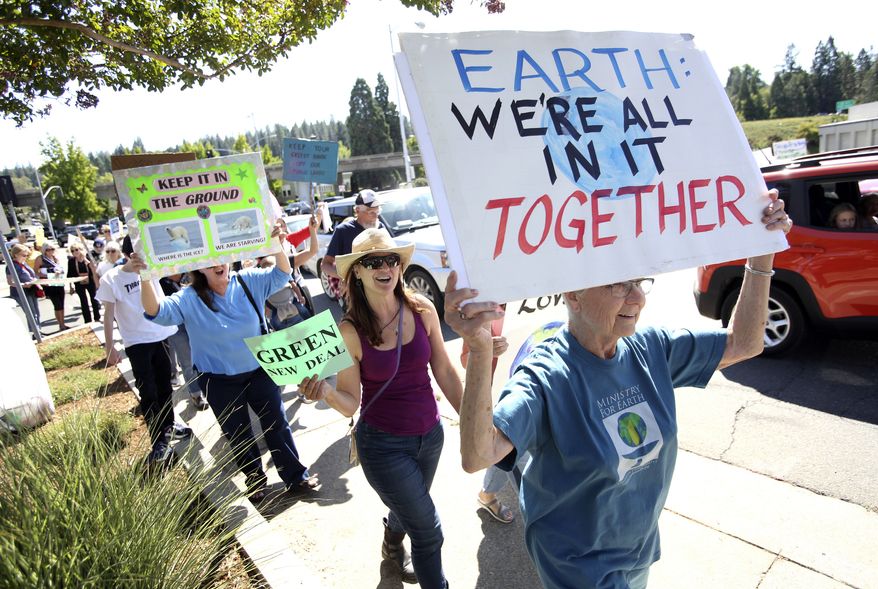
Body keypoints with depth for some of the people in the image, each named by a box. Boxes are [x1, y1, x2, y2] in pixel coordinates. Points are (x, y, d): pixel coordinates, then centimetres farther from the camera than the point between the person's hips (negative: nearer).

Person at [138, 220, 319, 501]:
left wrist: (278, 245, -33)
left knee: (277, 425, 11)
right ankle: (255, 481, 38)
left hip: (259, 371, 1)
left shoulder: (249, 281, -8)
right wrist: (145, 278, -42)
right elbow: (157, 311, -24)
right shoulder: (190, 300, -11)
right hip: (220, 382, 0)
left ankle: (297, 477, 26)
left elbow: (281, 275, -13)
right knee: (239, 435, 15)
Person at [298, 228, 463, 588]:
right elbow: (350, 403, -11)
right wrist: (325, 393, -32)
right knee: (428, 532, 4)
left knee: (407, 509, 30)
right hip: (383, 445, -4)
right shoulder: (349, 330, -17)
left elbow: (444, 372, -1)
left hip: (430, 434, 4)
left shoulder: (422, 309, -11)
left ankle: (392, 546, 64)